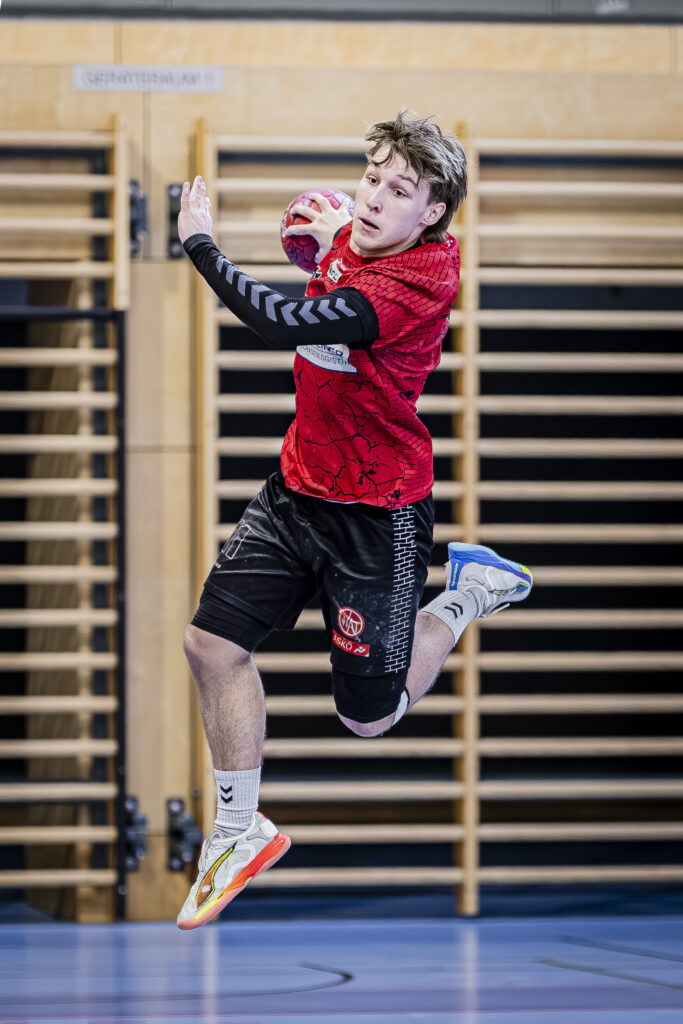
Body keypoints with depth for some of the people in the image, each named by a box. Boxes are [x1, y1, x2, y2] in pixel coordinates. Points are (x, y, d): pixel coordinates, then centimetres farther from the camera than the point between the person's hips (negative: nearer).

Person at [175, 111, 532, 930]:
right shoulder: (350, 242, -1)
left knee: (367, 718, 5)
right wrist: (326, 228, 9)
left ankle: (465, 592, 28)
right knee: (213, 642, 1)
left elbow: (281, 324, -37)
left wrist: (198, 241, -26)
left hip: (378, 518, -7)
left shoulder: (419, 281, -27)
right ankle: (239, 833, 18)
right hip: (297, 490, 8)